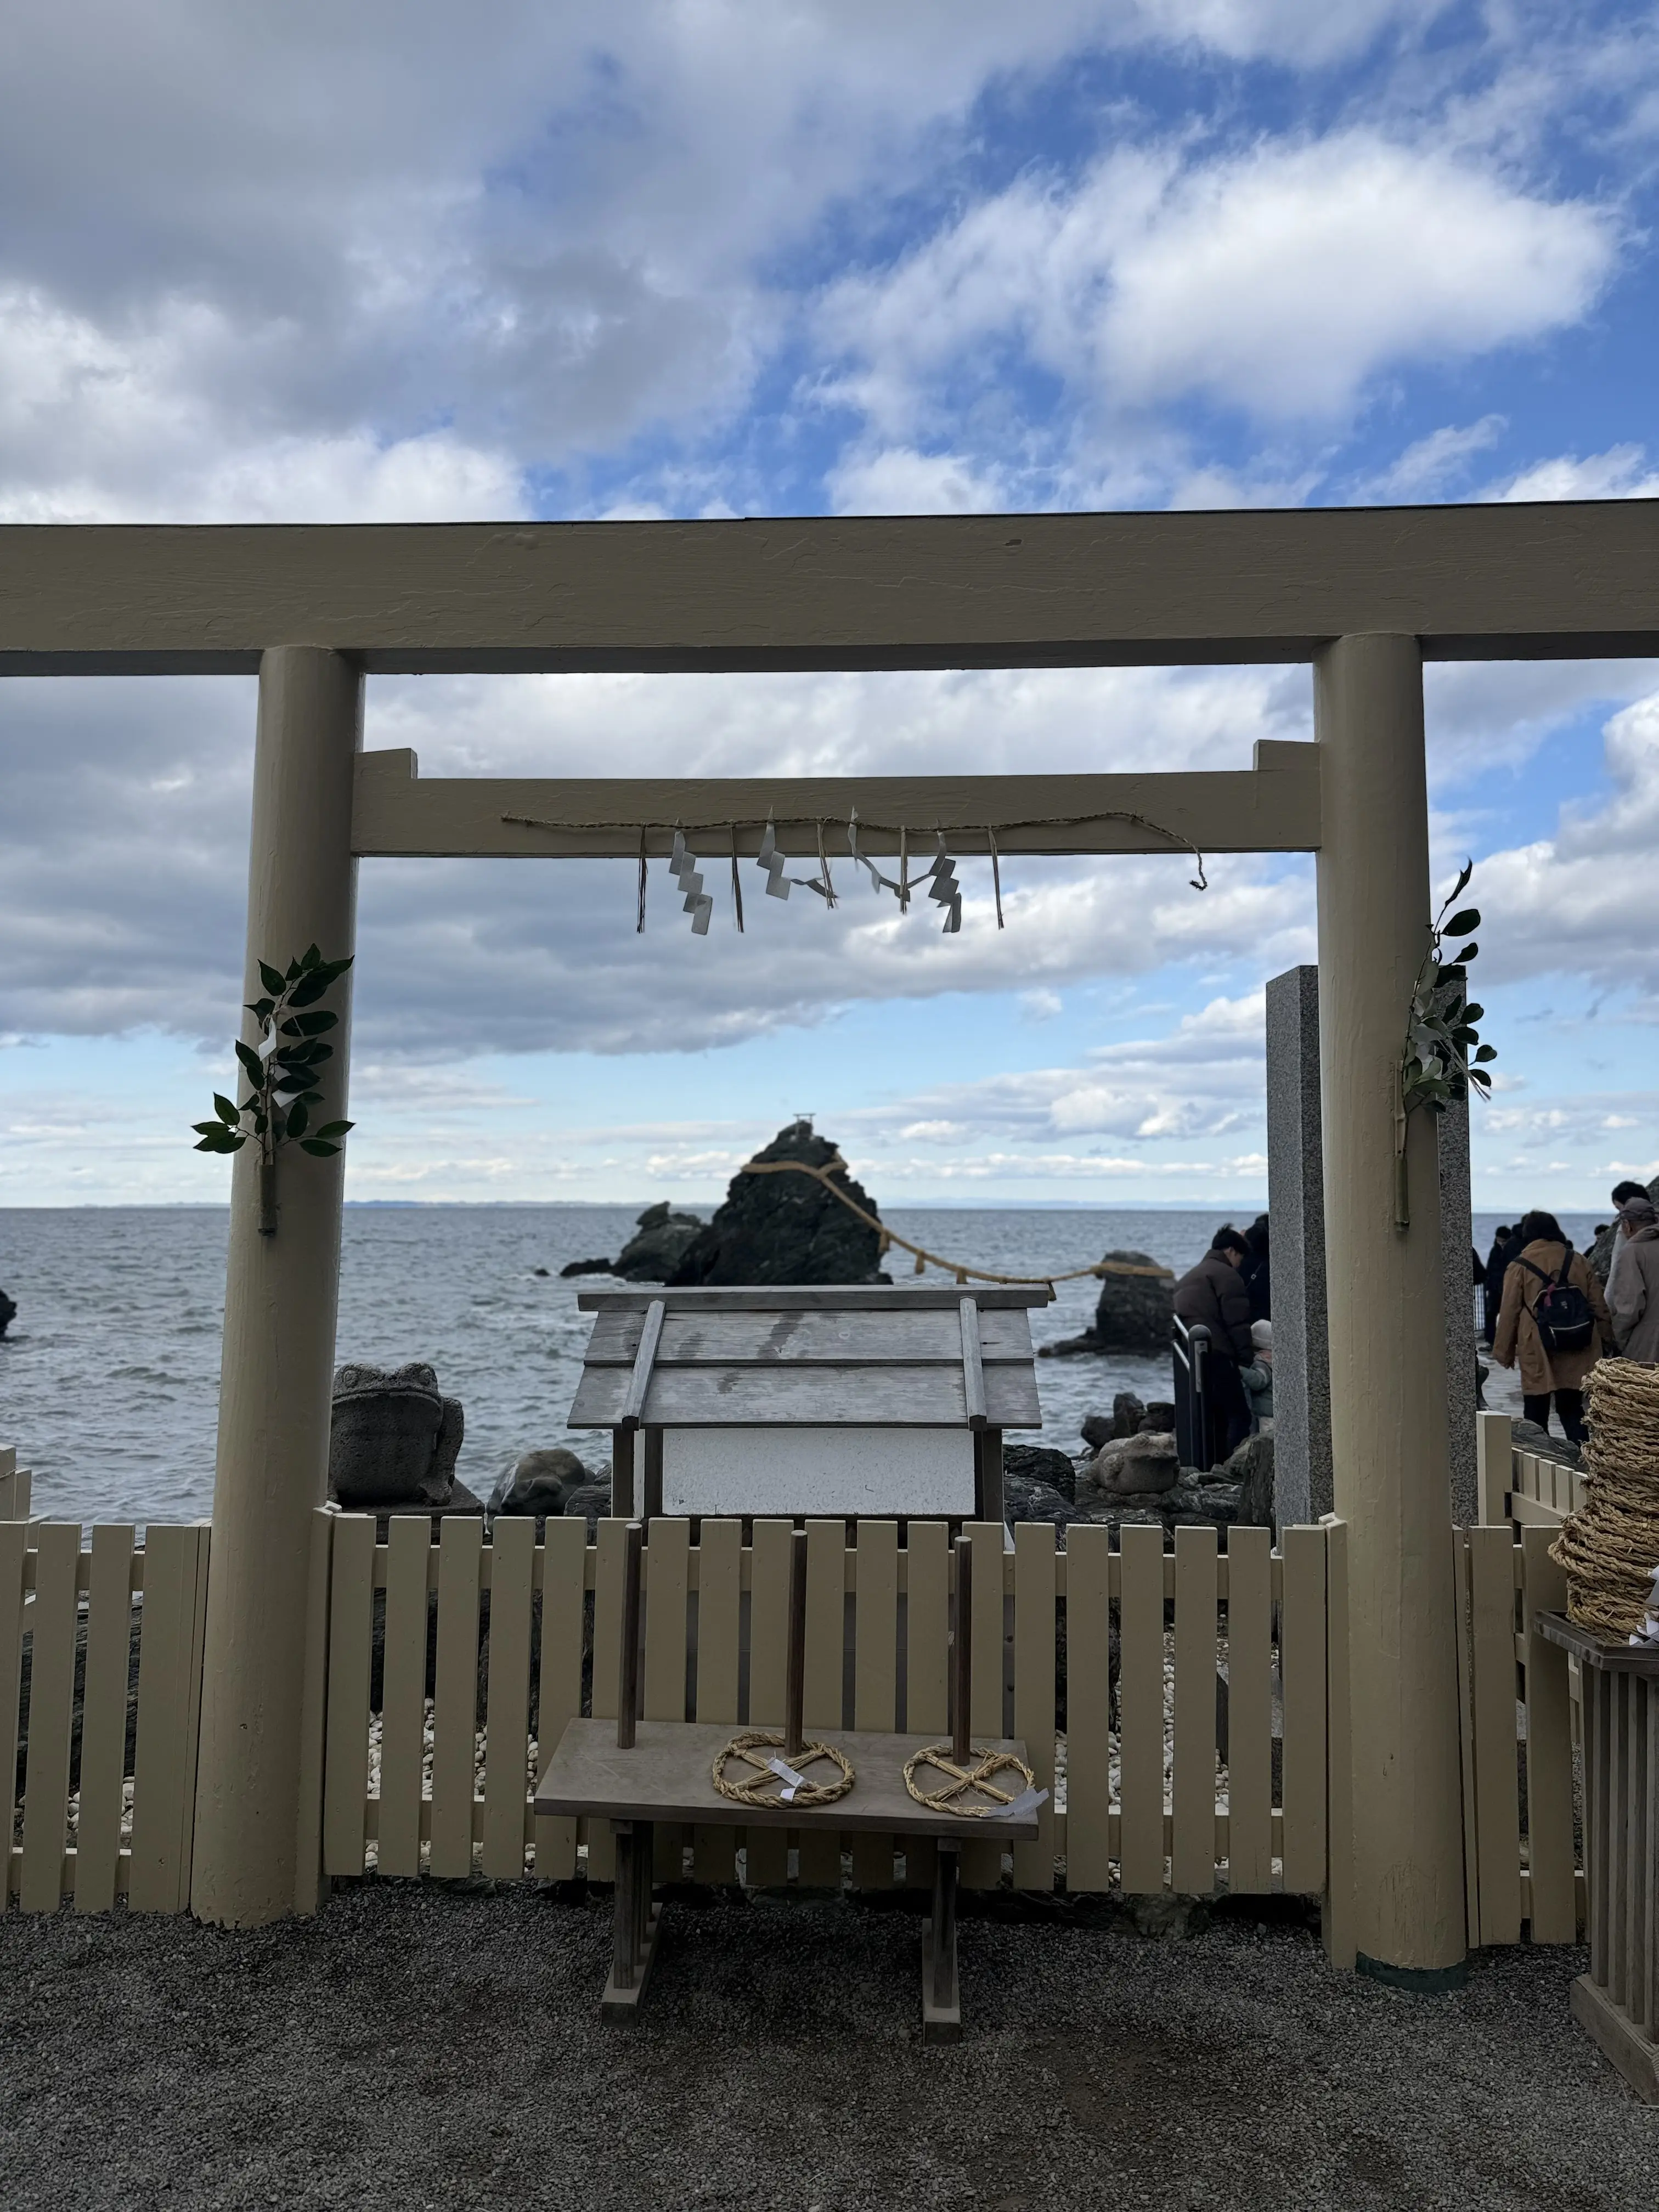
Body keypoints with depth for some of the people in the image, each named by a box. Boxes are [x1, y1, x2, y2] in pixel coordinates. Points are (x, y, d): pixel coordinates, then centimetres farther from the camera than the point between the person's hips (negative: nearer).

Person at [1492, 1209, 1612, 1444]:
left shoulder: (1520, 1266, -4)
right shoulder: (1578, 1261, 6)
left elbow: (1509, 1313, -2)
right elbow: (1599, 1306, 9)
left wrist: (1504, 1352, 6)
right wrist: (1606, 1341, 19)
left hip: (1537, 1352, -3)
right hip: (1577, 1352, 3)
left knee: (1536, 1415, 6)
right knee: (1572, 1409, 11)